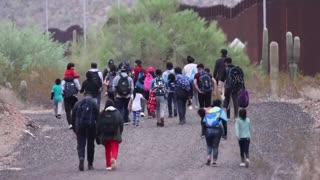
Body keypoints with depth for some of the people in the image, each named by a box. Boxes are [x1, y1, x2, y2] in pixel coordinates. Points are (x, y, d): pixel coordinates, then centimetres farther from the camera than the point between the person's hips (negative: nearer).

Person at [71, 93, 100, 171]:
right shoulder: (94, 103, 4)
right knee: (90, 144, 10)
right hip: (91, 126, -1)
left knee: (81, 144, 3)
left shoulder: (78, 104, 11)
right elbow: (97, 116, -3)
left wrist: (74, 128, 18)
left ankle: (81, 157, -26)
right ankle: (90, 164, 13)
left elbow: (73, 117, 12)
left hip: (80, 127, 1)